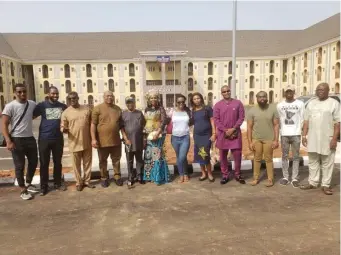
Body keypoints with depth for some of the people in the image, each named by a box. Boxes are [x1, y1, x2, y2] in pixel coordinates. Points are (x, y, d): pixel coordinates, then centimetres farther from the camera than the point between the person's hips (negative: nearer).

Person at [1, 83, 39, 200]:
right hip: (17, 140, -5)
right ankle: (23, 190, 18)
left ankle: (28, 184, 36)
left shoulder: (32, 104, 3)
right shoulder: (10, 106, -10)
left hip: (30, 138, 5)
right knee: (19, 166, 5)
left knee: (33, 162, 15)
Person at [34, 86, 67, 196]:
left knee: (57, 162, 12)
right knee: (44, 163, 6)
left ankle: (58, 183, 25)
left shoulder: (63, 106, 5)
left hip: (58, 139, 2)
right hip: (44, 139, -2)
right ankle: (43, 186, 17)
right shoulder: (42, 105, -3)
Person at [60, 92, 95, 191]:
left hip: (87, 142, 2)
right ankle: (79, 182, 23)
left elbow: (92, 124, 9)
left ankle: (87, 181, 27)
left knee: (87, 163, 12)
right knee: (76, 164, 9)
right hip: (74, 143, -2)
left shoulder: (87, 109, 3)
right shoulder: (66, 112, -3)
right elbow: (63, 127, 0)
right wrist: (64, 129, -25)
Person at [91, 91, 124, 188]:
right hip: (102, 140, -3)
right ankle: (104, 178, 25)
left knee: (116, 159, 12)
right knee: (103, 160, 10)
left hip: (116, 140, 3)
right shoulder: (98, 108, -5)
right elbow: (93, 124, -8)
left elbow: (121, 124, 16)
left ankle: (117, 176, 26)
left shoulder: (118, 109, 8)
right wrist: (93, 139, -14)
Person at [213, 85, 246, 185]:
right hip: (222, 134, 1)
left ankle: (237, 174, 20)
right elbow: (216, 120, -2)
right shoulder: (217, 105, 3)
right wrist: (225, 130, -12)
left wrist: (233, 129, -12)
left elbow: (241, 117, -1)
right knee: (223, 156, 7)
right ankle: (225, 175, 20)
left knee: (237, 155, 3)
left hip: (235, 133, 0)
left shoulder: (238, 103, 3)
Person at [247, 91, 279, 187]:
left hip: (269, 139, -1)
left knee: (268, 159, 7)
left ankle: (270, 179, 18)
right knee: (257, 159, 10)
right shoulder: (252, 110, -2)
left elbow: (276, 125, -2)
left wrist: (276, 140, -8)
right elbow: (249, 127, -1)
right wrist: (250, 142, -5)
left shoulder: (273, 109, -2)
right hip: (256, 139, 1)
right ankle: (256, 178, 21)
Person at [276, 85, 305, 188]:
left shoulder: (300, 104, 1)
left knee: (296, 157, 4)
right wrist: (281, 132, 4)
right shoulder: (280, 105, 4)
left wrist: (300, 131, -2)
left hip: (296, 134, -1)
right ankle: (285, 177, 16)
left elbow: (302, 119, 2)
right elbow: (278, 120, 7)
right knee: (284, 156, 7)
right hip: (284, 134, 1)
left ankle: (295, 178, 10)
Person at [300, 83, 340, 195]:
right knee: (313, 162, 11)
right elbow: (306, 121, 10)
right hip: (312, 138, 4)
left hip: (327, 139, -4)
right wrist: (304, 135, 4)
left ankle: (326, 185, 14)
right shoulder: (311, 103, 10)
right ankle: (313, 182, 21)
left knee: (327, 163, 4)